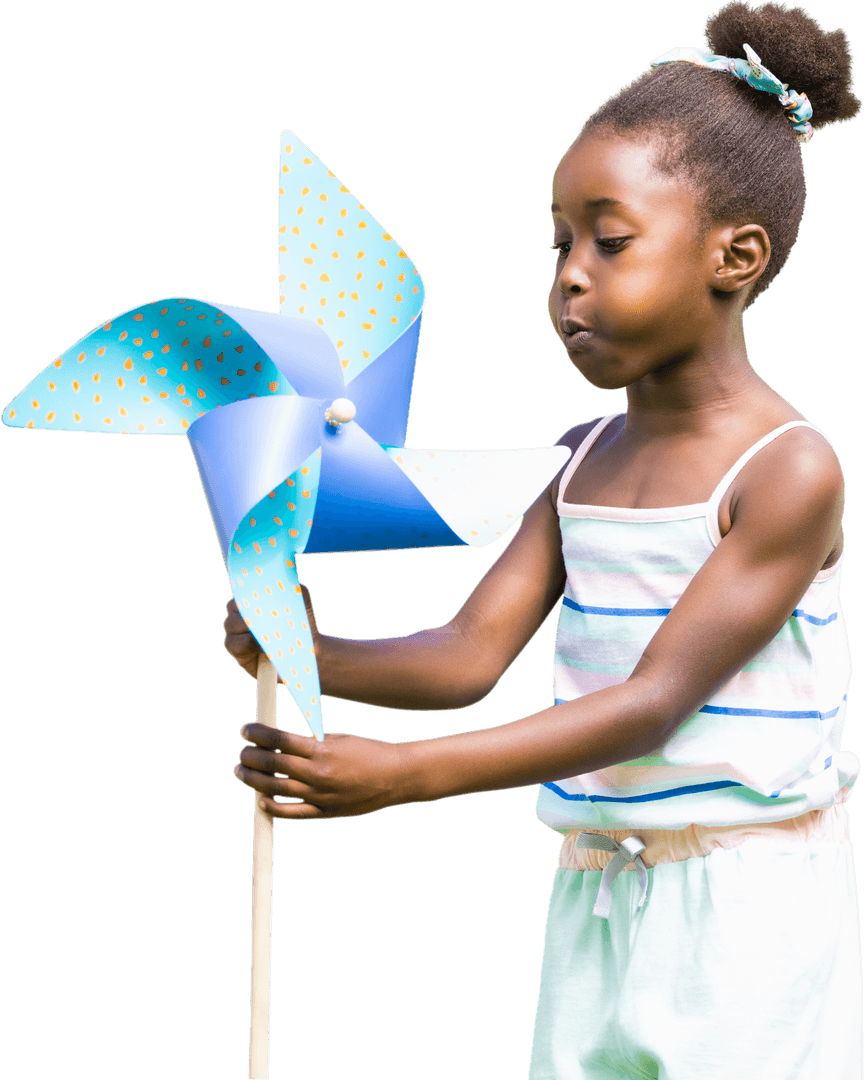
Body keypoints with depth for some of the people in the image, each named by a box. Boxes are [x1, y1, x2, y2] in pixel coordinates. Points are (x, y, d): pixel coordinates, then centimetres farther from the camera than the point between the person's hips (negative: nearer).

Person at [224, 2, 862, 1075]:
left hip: (744, 905, -6)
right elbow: (473, 654, 2)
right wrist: (309, 659, -18)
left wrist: (405, 774, -25)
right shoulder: (586, 461, 8)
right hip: (596, 894, 6)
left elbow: (653, 703, -19)